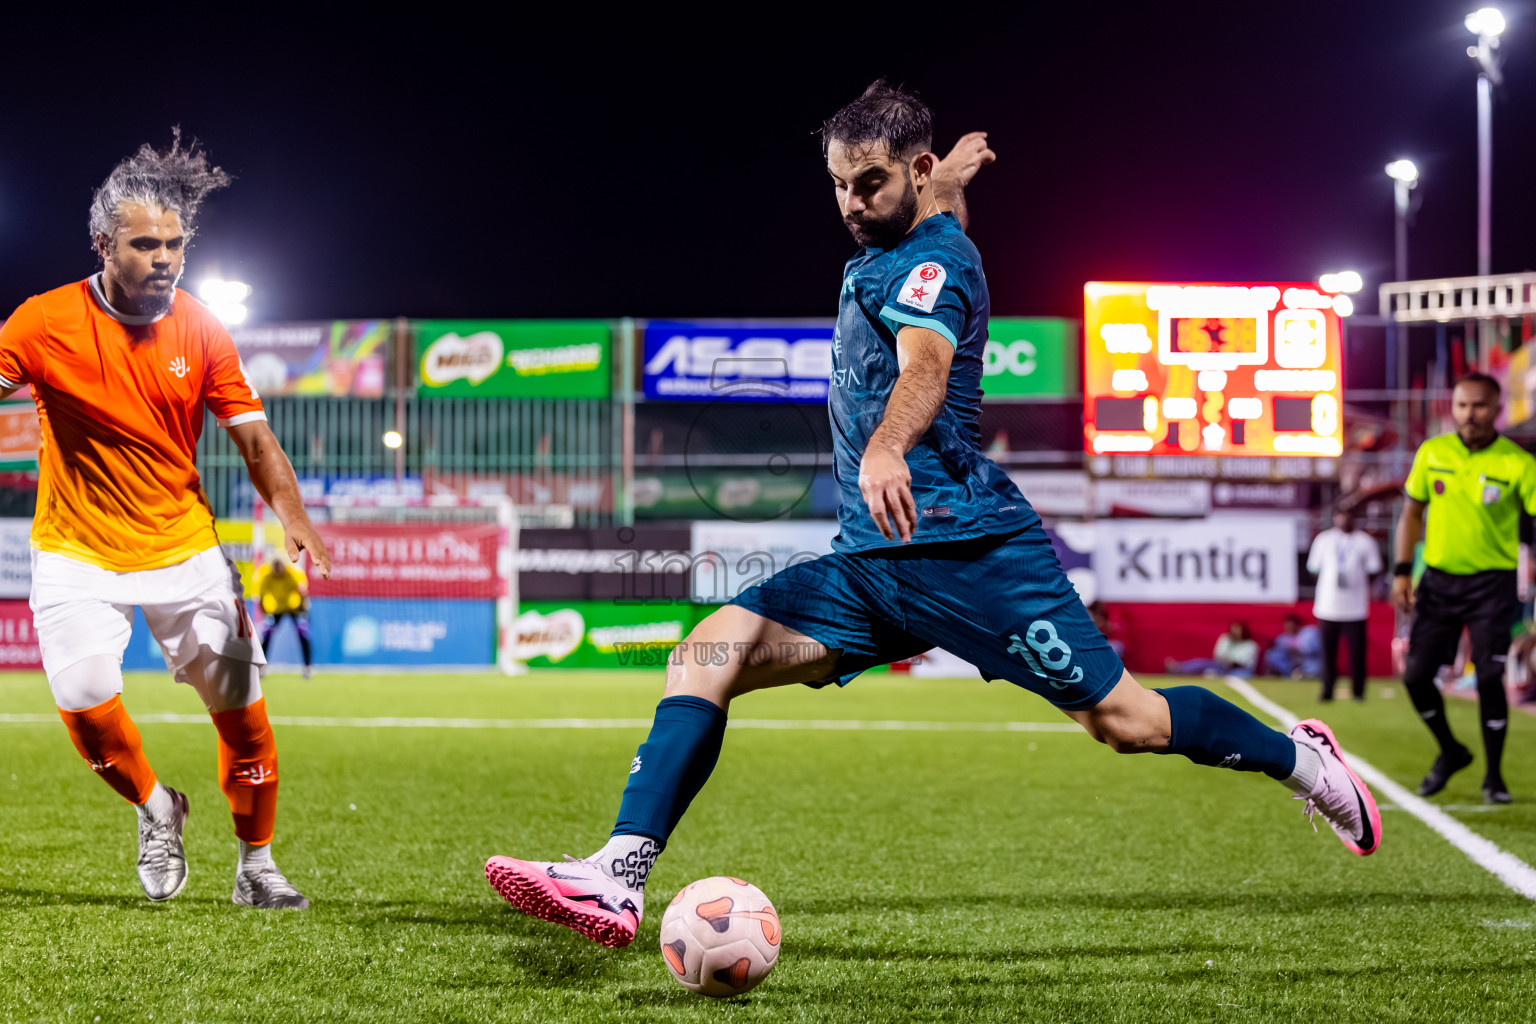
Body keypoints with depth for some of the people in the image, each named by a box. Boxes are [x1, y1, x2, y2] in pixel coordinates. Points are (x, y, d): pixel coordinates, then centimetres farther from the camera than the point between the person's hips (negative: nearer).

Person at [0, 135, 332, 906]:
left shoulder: (201, 332, -5)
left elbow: (253, 437, -2)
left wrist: (293, 519, -16)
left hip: (185, 549, 2)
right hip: (78, 553, -2)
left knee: (244, 710, -1)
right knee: (85, 701, -18)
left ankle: (256, 866, 19)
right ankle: (155, 808, 14)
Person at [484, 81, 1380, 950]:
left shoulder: (932, 260, -12)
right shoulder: (882, 248, 13)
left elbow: (926, 362, -34)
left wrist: (885, 449, -51)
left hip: (968, 546, -8)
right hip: (868, 562, 8)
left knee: (1124, 721, -3)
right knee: (709, 655, -12)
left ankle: (1300, 759, 24)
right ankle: (620, 878, -20)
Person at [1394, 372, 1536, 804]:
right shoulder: (1431, 453, 1)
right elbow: (1412, 512, 10)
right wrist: (1402, 571, 3)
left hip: (1492, 582, -3)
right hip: (1439, 579, 4)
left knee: (1488, 679, -11)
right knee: (1416, 675, 1)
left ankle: (1494, 776, 7)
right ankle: (1450, 752, 27)